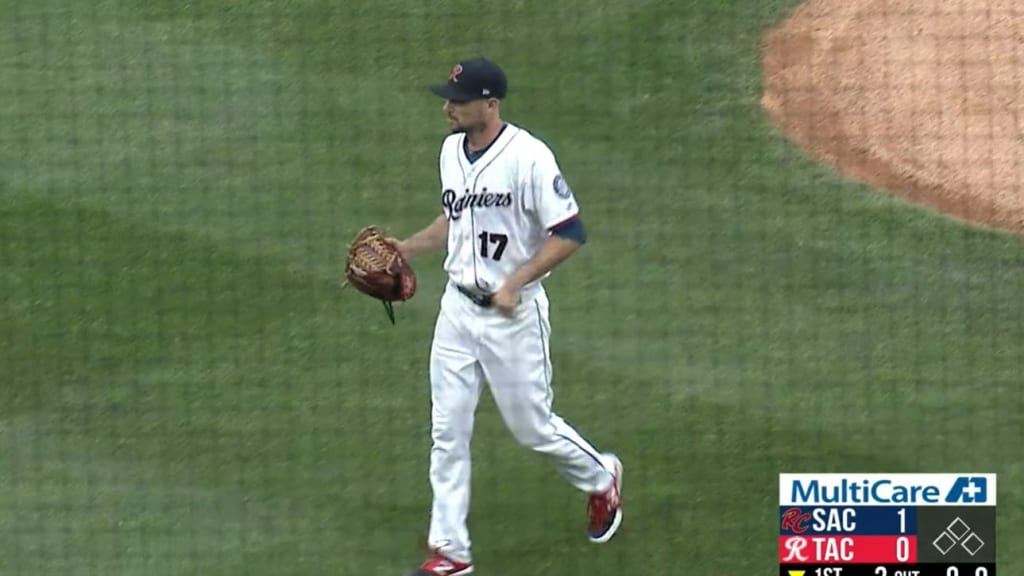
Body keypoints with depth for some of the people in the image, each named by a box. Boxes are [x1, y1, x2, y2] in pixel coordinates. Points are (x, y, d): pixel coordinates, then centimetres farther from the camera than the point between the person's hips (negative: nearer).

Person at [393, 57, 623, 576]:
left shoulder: (528, 158, -20)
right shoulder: (451, 150, 4)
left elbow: (569, 233, -19)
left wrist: (515, 283, -24)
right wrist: (408, 247, 6)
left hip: (513, 314, -7)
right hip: (458, 308, 7)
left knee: (531, 426, 6)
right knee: (448, 431, 4)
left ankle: (601, 478, 36)